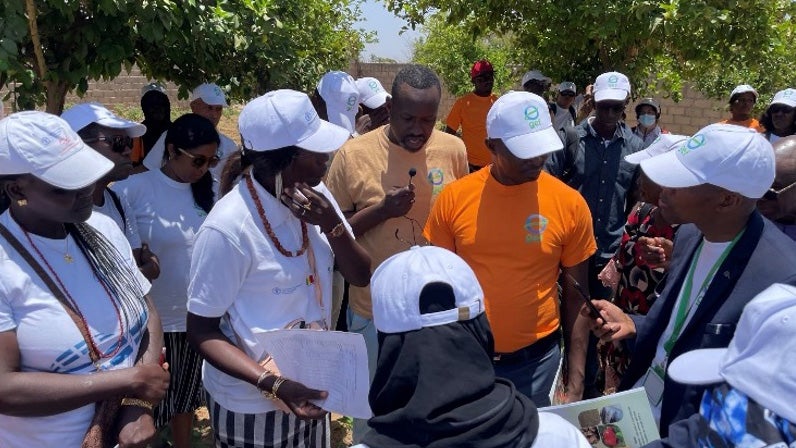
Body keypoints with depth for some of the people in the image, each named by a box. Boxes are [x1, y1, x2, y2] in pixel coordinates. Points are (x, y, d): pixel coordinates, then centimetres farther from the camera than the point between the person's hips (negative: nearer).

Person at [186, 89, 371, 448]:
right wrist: (272, 383, -28)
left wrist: (332, 225, -20)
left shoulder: (316, 195, -6)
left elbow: (360, 277, -2)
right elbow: (201, 330, -17)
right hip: (252, 403, -6)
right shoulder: (230, 228, -25)